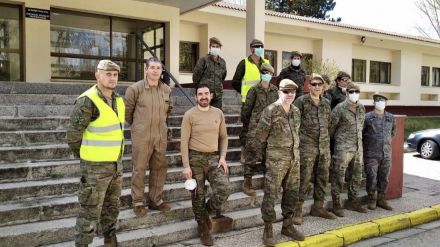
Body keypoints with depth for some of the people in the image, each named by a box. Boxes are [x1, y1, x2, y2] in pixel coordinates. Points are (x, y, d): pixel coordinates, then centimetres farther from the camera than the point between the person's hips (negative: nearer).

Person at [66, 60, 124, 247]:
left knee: (112, 206, 20)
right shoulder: (87, 101, -21)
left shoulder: (118, 99, 4)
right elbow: (73, 136, -16)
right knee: (90, 211, 2)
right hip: (95, 166, -8)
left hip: (115, 163, 8)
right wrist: (84, 157, -1)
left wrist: (114, 157, 15)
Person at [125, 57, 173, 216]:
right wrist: (136, 125, 10)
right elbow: (127, 110, 1)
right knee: (139, 169, 3)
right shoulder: (135, 88, -9)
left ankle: (155, 199, 26)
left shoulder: (166, 90, 5)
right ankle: (138, 201, 17)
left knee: (159, 168, 11)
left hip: (161, 136, 5)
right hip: (141, 136, -4)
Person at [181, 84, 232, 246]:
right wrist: (186, 165, -12)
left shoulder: (218, 113, 5)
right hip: (195, 158, -3)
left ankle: (206, 211, 15)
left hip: (214, 157, 3)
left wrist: (222, 157, 0)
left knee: (225, 189, -14)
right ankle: (203, 228, 24)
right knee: (198, 195, 5)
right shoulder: (189, 115, -6)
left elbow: (223, 137, 12)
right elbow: (184, 141, -7)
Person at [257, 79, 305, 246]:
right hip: (276, 158, -6)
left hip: (294, 158, 7)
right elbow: (260, 134, -3)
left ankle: (287, 226, 27)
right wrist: (268, 150, 8)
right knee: (271, 193, -1)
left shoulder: (296, 111, 10)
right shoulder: (270, 111, -9)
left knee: (292, 193, 12)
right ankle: (268, 230, 9)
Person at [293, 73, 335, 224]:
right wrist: (298, 139, -6)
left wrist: (326, 139, 16)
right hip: (307, 146, -6)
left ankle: (318, 207, 25)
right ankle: (298, 210, 3)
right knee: (304, 178, -6)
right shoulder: (301, 101, -4)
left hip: (324, 146, 6)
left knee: (322, 178, 11)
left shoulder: (326, 103, 13)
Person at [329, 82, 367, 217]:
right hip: (343, 148, -6)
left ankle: (352, 201, 28)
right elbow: (331, 127, -4)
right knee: (339, 177, -3)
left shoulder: (362, 108, 10)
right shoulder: (340, 108, -9)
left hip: (358, 148, 7)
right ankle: (336, 204, 7)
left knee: (356, 176, 14)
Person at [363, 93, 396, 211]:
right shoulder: (367, 117, -5)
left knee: (384, 178, 10)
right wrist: (367, 144, 4)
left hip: (386, 154, 4)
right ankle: (372, 200, 14)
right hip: (371, 154, -4)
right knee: (372, 178, 0)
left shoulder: (391, 117, 9)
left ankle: (381, 199, 23)